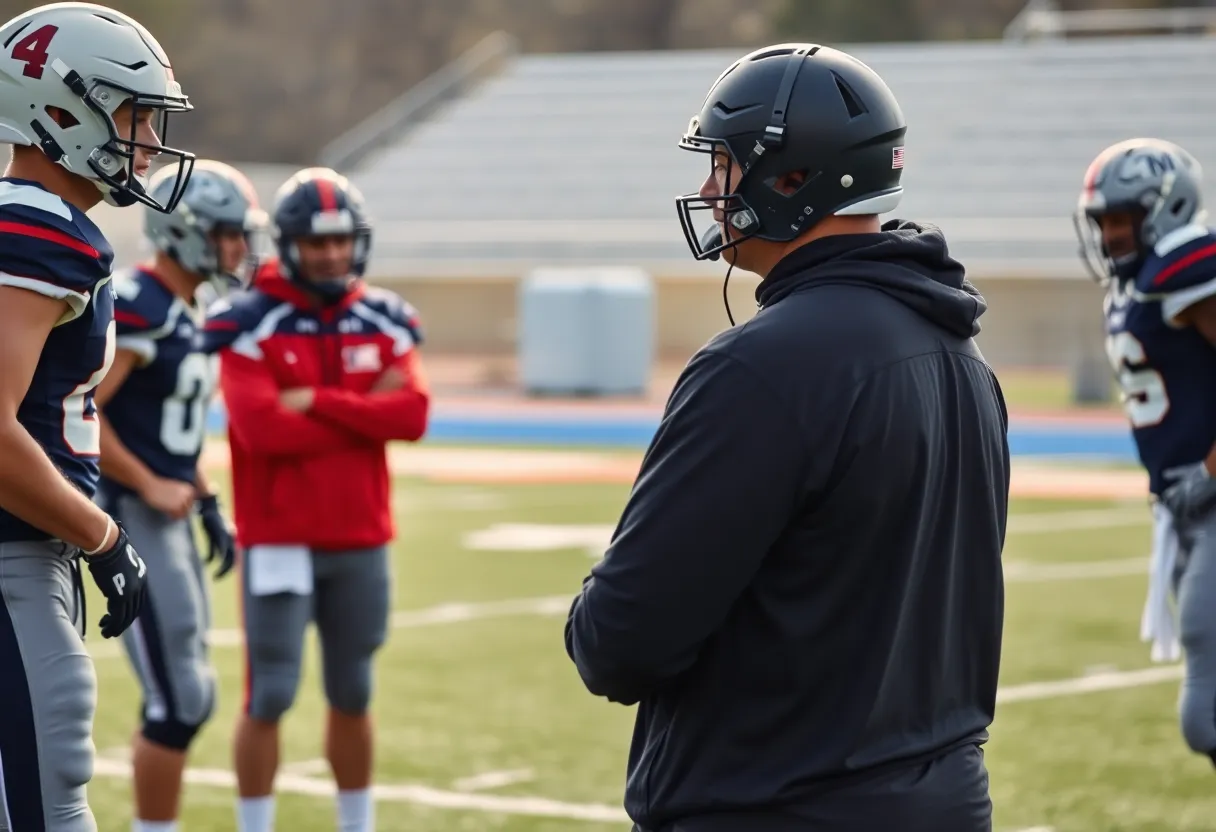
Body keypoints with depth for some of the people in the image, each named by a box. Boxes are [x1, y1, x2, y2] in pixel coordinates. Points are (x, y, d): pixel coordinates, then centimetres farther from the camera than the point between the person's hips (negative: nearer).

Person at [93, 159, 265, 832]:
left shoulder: (190, 314, 13)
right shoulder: (137, 309, -17)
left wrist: (207, 504, 16)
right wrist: (149, 486, -18)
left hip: (169, 517, 10)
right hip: (131, 517, -10)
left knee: (187, 694, 13)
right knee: (178, 700, -7)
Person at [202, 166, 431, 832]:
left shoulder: (384, 322, 6)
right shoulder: (251, 324, -8)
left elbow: (412, 414, -8)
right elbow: (262, 427, -20)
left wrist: (317, 403, -16)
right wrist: (363, 413, -12)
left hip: (361, 541, 4)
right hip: (279, 540, -4)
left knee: (352, 697, 15)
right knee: (269, 697, -3)